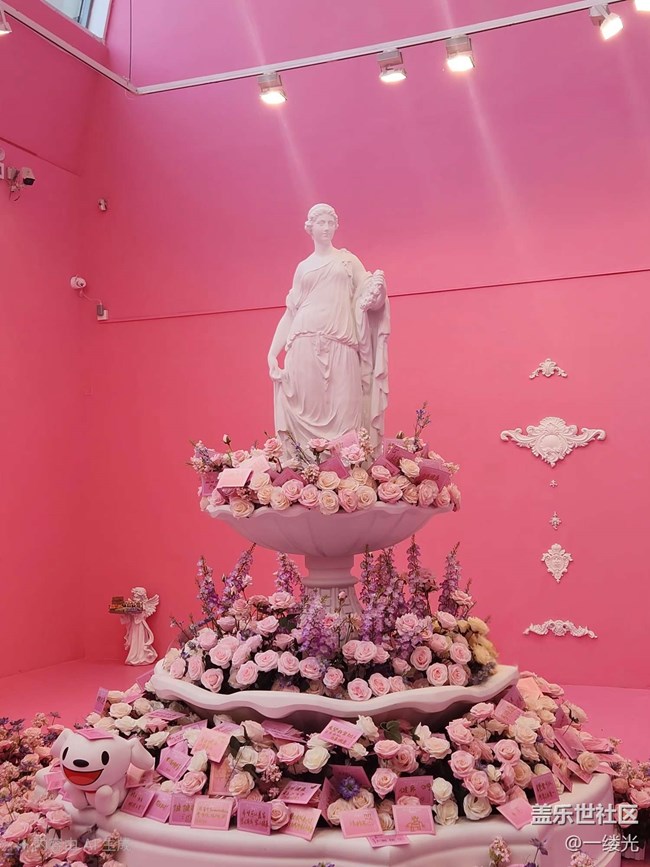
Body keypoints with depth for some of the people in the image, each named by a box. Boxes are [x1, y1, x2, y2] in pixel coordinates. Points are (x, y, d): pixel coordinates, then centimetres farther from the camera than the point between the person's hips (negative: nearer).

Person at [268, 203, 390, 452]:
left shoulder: (348, 259, 15)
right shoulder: (303, 267, 18)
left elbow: (369, 299, 10)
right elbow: (290, 311, 15)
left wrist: (378, 285, -15)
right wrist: (273, 352, 6)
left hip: (340, 347, -1)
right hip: (306, 345, 1)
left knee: (343, 412, -7)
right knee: (307, 409, -4)